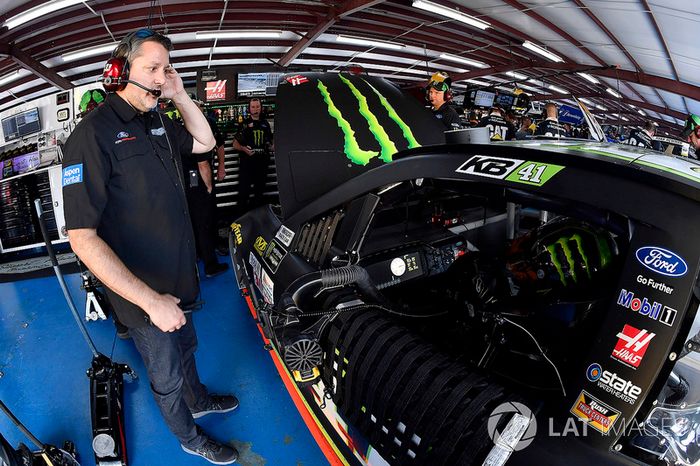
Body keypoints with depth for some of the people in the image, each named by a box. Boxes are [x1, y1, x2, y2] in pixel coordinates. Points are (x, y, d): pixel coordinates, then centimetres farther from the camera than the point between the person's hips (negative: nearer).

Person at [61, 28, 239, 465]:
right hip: (143, 296, -7)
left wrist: (181, 96, 0)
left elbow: (205, 142, 18)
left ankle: (198, 399, 56)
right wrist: (150, 300, -29)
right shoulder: (94, 133, -22)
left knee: (185, 348, 30)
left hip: (177, 281, 7)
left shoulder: (157, 123, 2)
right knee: (167, 375, 17)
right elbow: (83, 237, -26)